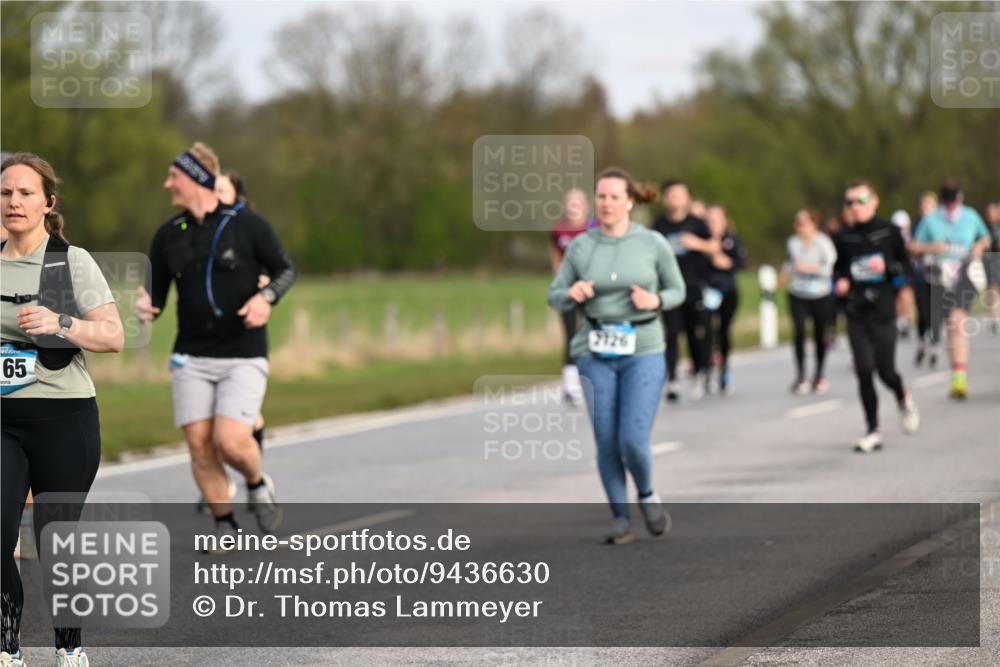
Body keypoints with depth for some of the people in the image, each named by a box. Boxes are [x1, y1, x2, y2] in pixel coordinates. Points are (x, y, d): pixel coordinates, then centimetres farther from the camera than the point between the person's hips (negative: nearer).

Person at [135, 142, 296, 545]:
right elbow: (156, 296, 10)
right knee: (199, 444, -4)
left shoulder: (245, 224, -4)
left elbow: (285, 269, 4)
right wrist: (145, 308, -13)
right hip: (192, 358, 4)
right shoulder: (168, 235, 7)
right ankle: (225, 527, 11)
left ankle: (257, 484, 15)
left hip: (243, 356, -4)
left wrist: (267, 297, -17)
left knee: (230, 441, -18)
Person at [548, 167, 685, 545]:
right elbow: (556, 298, 5)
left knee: (633, 441, -12)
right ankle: (621, 520, 18)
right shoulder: (581, 246, 0)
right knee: (607, 443, 1)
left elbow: (676, 291, 7)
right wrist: (573, 294, -18)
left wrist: (655, 301, -15)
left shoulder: (653, 243, -4)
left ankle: (646, 494, 20)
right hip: (597, 354, 2)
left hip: (643, 352, -2)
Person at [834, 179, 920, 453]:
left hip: (883, 310, -2)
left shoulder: (889, 232, -2)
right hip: (856, 311, 2)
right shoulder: (845, 238, 6)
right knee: (864, 371, -5)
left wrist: (888, 267, -18)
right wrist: (841, 282, -2)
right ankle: (873, 432, 2)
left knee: (886, 370, 0)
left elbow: (906, 266, 1)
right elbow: (839, 268, 19)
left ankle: (904, 399, 35)